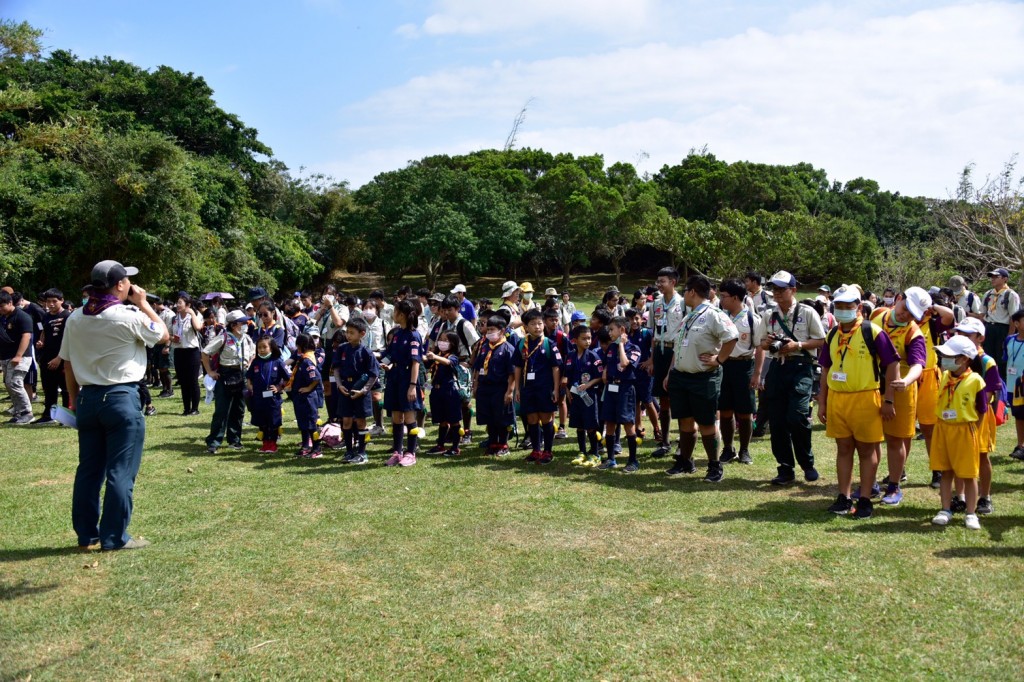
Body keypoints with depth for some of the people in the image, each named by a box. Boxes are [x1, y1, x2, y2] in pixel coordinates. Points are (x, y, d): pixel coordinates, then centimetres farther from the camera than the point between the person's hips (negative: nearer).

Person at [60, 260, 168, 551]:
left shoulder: (75, 319, 5)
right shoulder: (128, 317, -13)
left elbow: (67, 363, 11)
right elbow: (163, 335, 2)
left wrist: (74, 397, 21)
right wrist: (143, 304, 7)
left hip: (88, 398, 7)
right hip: (122, 398, -6)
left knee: (88, 469, 13)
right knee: (121, 472, 1)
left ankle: (86, 534, 22)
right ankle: (114, 537, 5)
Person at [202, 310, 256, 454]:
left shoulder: (247, 339, 6)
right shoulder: (223, 338, -12)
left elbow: (253, 353, 25)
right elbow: (205, 353, -9)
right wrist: (210, 372, -9)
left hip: (242, 377, 6)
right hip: (225, 377, -6)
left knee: (239, 410, 11)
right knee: (221, 411, -6)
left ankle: (234, 440, 22)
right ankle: (213, 443, 0)